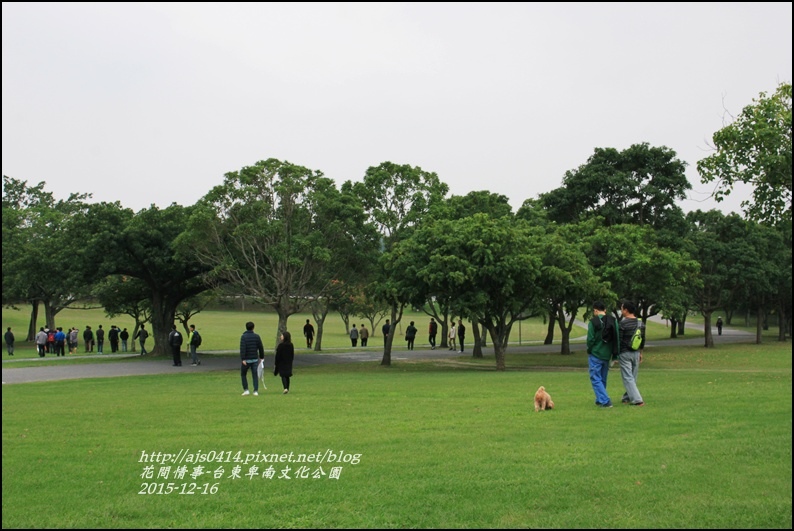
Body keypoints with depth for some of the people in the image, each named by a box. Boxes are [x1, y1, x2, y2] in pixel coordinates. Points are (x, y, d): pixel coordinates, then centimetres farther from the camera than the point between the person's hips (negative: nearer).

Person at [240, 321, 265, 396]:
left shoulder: (243, 336, -8)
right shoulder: (257, 336, 1)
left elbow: (242, 348, -17)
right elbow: (261, 347, 4)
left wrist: (243, 359, -19)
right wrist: (262, 357, 15)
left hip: (246, 360, -2)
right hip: (255, 359, 2)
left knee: (243, 374, 14)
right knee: (255, 375, 6)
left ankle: (246, 390, 9)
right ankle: (256, 391, 0)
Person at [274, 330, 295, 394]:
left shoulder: (281, 345, -15)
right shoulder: (291, 345, 1)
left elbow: (278, 355, -12)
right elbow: (293, 355, 7)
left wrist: (276, 364, -4)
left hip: (282, 363, -5)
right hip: (289, 363, 5)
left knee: (283, 376, -3)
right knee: (287, 376, 13)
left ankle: (285, 388, -20)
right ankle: (287, 389, 15)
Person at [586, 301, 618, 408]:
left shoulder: (593, 322, -12)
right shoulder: (613, 321, 3)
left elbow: (590, 339, -12)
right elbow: (617, 338, 1)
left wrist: (589, 351, 6)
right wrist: (615, 354, 5)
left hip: (595, 355, -5)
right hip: (607, 355, 6)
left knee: (596, 379, 0)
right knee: (603, 379, 18)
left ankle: (605, 401, -10)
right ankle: (600, 400, 26)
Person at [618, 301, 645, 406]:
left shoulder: (622, 323, -15)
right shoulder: (640, 323, 5)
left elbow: (618, 340, -14)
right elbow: (643, 340, 12)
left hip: (625, 353, -6)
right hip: (636, 353, 6)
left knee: (628, 378, -4)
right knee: (633, 377, 15)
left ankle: (637, 399, -11)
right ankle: (627, 397, 25)